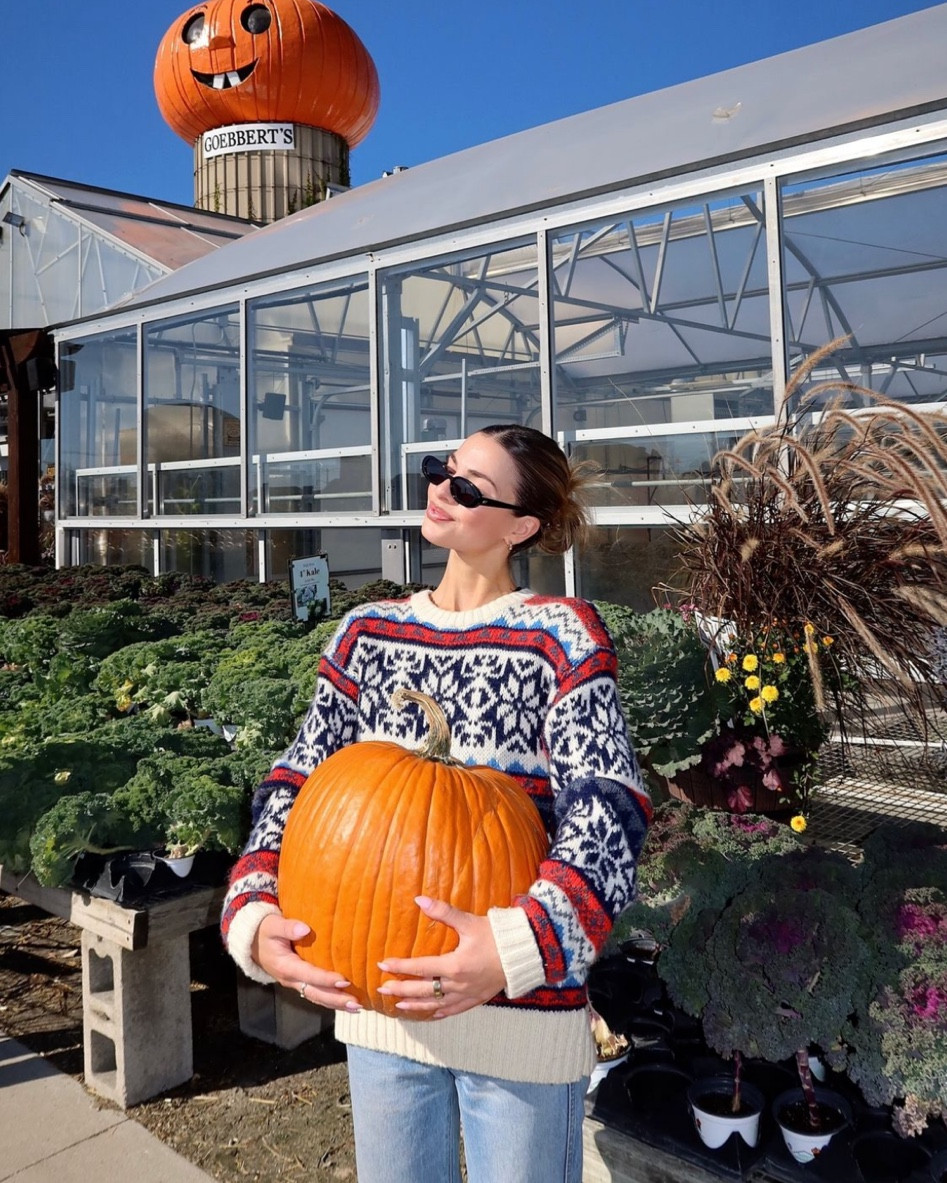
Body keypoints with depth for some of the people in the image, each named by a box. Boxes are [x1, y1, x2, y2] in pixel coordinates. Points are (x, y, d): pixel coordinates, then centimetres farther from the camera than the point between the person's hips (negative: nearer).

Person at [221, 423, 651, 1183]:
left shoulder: (561, 634, -9)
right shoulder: (369, 633, 3)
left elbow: (606, 808, -18)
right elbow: (297, 783, 3)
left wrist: (519, 946, -33)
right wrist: (254, 912, -14)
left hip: (523, 1011, -3)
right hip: (377, 998, 4)